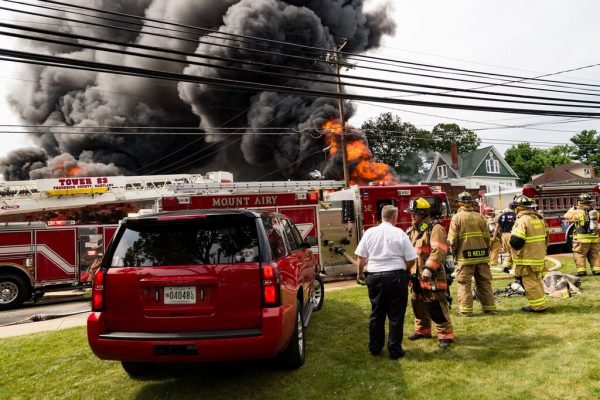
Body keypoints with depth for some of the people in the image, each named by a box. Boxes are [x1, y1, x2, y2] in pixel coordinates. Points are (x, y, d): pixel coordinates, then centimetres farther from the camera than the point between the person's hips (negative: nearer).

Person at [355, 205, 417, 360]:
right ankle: (395, 350, 13)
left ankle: (375, 347, 26)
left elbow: (361, 257, 4)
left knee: (376, 313, 16)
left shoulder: (370, 232, 2)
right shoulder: (399, 233, -5)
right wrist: (405, 270, 15)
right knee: (396, 315, 7)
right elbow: (411, 259, -4)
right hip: (395, 277, -3)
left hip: (374, 277, 3)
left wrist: (360, 273, 19)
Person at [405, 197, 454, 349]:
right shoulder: (412, 231, 13)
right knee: (417, 303, 17)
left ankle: (446, 334, 3)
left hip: (432, 276, -8)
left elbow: (439, 250, -23)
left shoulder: (435, 229, -12)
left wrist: (429, 268, -27)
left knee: (436, 306, -7)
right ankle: (422, 330, 33)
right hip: (417, 275, 9)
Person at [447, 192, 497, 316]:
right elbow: (487, 237, 6)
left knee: (464, 283, 3)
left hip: (465, 256, -4)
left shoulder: (457, 217, -6)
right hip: (482, 255, 4)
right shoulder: (480, 217, 5)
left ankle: (466, 309, 3)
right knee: (484, 282, 13)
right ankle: (489, 307, 20)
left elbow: (452, 239, -8)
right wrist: (486, 251, 18)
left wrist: (454, 253, 8)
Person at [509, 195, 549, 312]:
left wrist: (511, 240, -5)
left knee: (530, 282, -2)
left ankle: (538, 306, 1)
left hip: (527, 259, -9)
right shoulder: (539, 218, 9)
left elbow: (516, 241, -26)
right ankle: (540, 303, 27)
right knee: (537, 280, 19)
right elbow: (545, 236, 18)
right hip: (539, 256, 9)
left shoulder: (522, 220, -20)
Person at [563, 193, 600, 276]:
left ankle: (581, 270, -4)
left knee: (579, 254, 2)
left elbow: (567, 216, 2)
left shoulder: (578, 212, -10)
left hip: (582, 239, -5)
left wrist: (572, 209, 19)